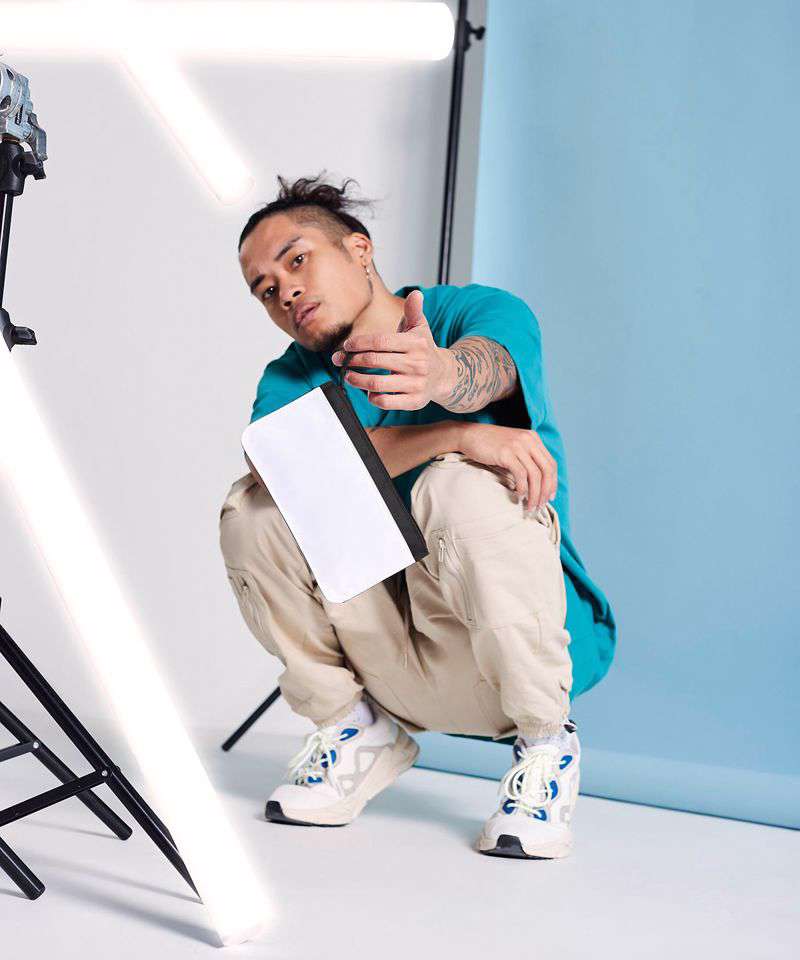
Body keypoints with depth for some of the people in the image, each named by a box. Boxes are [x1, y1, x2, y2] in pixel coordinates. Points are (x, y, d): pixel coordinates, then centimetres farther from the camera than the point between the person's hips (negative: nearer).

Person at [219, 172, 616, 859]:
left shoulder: (484, 312, -6)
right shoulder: (291, 380, 3)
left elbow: (485, 365, -33)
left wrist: (442, 376, -58)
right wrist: (454, 434, -36)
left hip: (524, 642, -3)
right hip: (401, 661, 4)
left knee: (462, 488, -32)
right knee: (253, 509, -15)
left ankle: (545, 742, -13)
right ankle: (357, 731, 1)